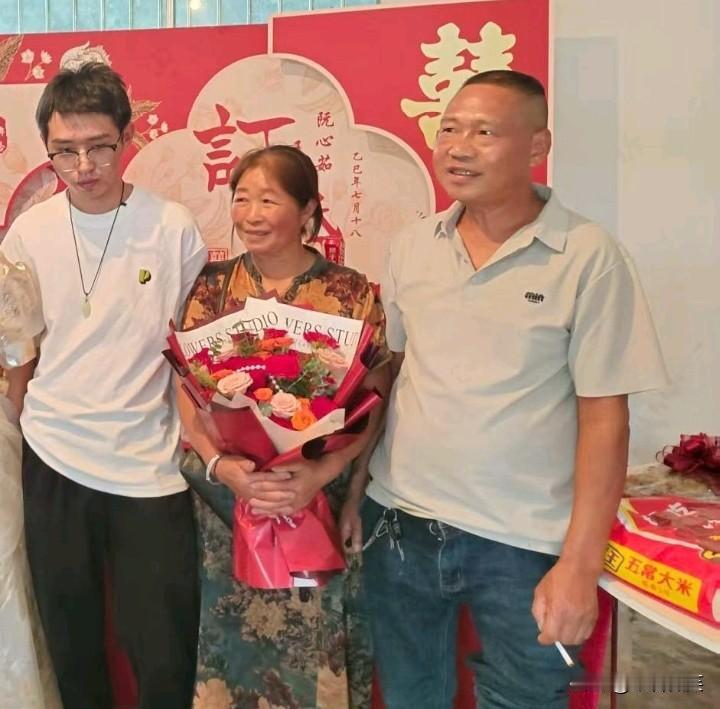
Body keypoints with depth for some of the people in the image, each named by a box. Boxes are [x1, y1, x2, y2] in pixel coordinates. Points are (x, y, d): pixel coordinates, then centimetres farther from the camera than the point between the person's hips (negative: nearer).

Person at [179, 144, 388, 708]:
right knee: (233, 641, 16)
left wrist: (320, 473, -21)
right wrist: (219, 464, -18)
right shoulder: (213, 286, 2)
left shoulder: (352, 293, -5)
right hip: (226, 503, 2)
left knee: (316, 646, 10)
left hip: (321, 504, -2)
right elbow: (189, 392, -2)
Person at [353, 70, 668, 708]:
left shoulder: (589, 257, -10)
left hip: (524, 543, -3)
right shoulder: (410, 247, 2)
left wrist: (579, 564, -12)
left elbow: (604, 416, -10)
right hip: (398, 522, 4)